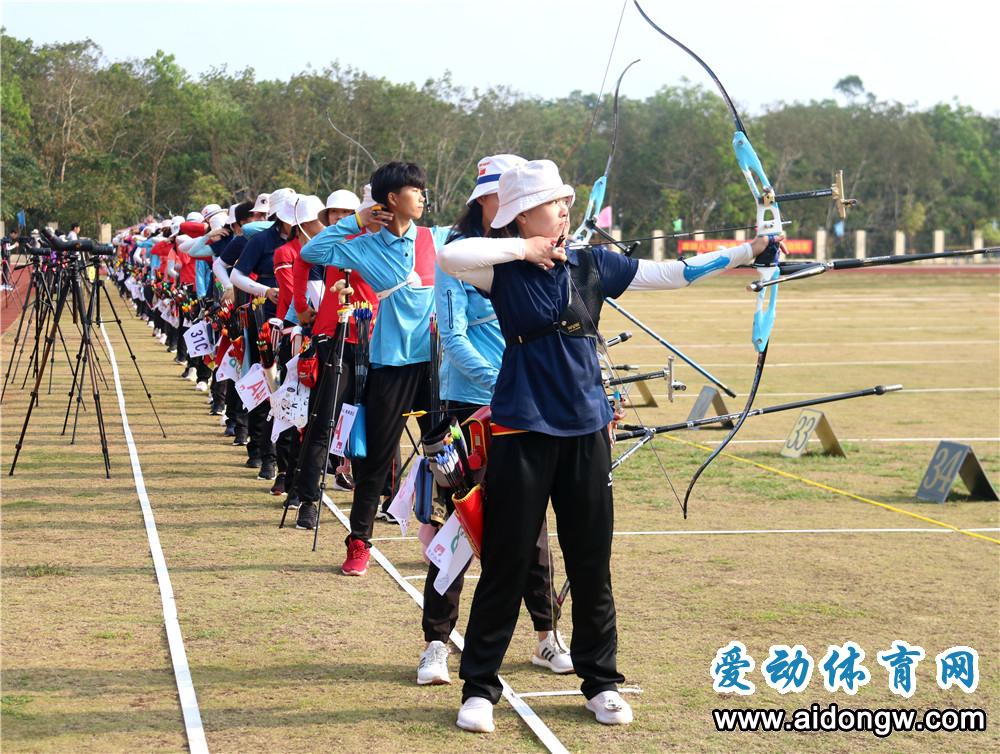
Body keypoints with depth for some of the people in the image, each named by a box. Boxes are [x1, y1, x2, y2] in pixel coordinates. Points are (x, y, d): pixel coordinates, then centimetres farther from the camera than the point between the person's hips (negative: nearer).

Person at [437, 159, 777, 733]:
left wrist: (749, 251, 3)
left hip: (586, 431, 4)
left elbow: (673, 273, 7)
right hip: (523, 431, -4)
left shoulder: (593, 265, 6)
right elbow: (449, 256, -23)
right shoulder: (505, 270, -5)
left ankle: (601, 681, 22)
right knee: (506, 562, 1)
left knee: (592, 563, 10)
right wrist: (524, 250, -15)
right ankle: (480, 687, 11)